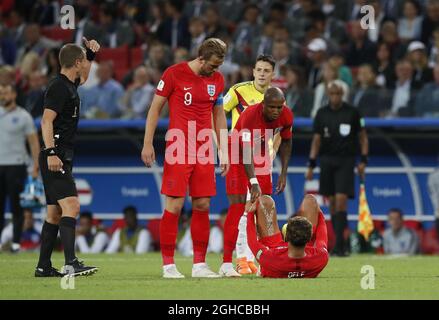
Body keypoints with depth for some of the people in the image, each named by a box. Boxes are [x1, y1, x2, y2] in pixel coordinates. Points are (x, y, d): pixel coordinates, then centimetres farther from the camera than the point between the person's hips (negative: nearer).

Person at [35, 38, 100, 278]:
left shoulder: (69, 85, 17)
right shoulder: (59, 87, -12)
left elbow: (82, 78, 43)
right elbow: (46, 121, -21)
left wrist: (91, 54, 31)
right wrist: (51, 153, -29)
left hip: (61, 159, 11)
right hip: (56, 158, -11)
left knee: (55, 213, 13)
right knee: (71, 206, -20)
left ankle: (43, 267, 17)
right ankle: (71, 264, -30)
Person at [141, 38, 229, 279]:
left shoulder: (217, 80, 10)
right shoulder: (174, 74, -6)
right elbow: (155, 108, 0)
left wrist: (223, 150, 15)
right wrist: (148, 143, -5)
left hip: (205, 151, 5)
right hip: (178, 149, -5)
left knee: (202, 205, 3)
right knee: (175, 205, -7)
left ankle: (199, 264, 8)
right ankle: (168, 265, -2)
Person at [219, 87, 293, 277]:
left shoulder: (286, 116, -16)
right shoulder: (250, 116, -34)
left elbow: (286, 142, 3)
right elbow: (246, 152, -37)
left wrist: (284, 173, -1)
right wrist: (253, 182, -45)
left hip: (262, 156, 6)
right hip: (238, 156, -6)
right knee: (238, 206, -16)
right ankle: (226, 263, -18)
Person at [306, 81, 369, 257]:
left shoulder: (352, 113, 1)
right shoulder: (322, 114, 7)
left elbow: (363, 137, 6)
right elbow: (317, 140, 8)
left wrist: (363, 160, -3)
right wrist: (311, 164, 0)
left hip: (346, 161, -3)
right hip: (327, 160, 3)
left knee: (341, 200, -13)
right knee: (332, 203, 3)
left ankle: (339, 245, -15)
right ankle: (340, 242, 11)